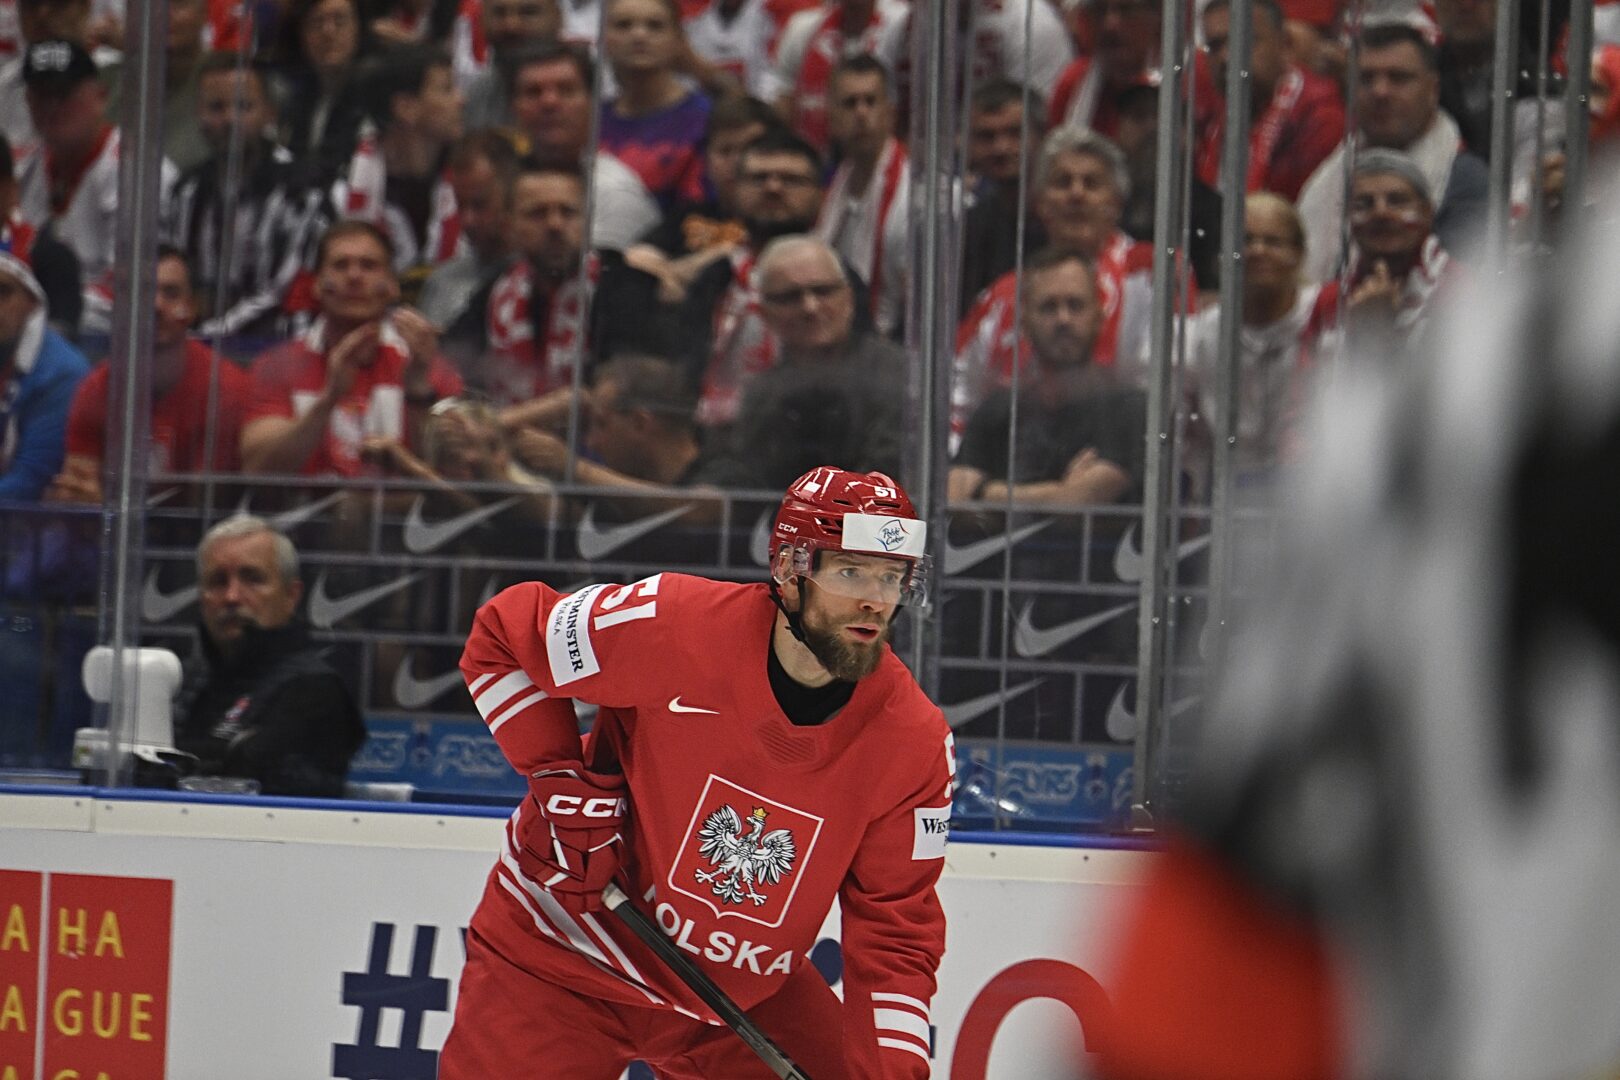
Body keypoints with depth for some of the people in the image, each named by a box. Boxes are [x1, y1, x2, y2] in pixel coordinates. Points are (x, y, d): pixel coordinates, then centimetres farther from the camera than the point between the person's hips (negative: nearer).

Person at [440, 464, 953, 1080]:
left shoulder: (916, 743, -14)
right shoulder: (675, 626, -24)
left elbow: (895, 930, -8)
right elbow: (500, 637, -9)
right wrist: (559, 777, -18)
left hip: (743, 993, 3)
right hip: (562, 959, -3)